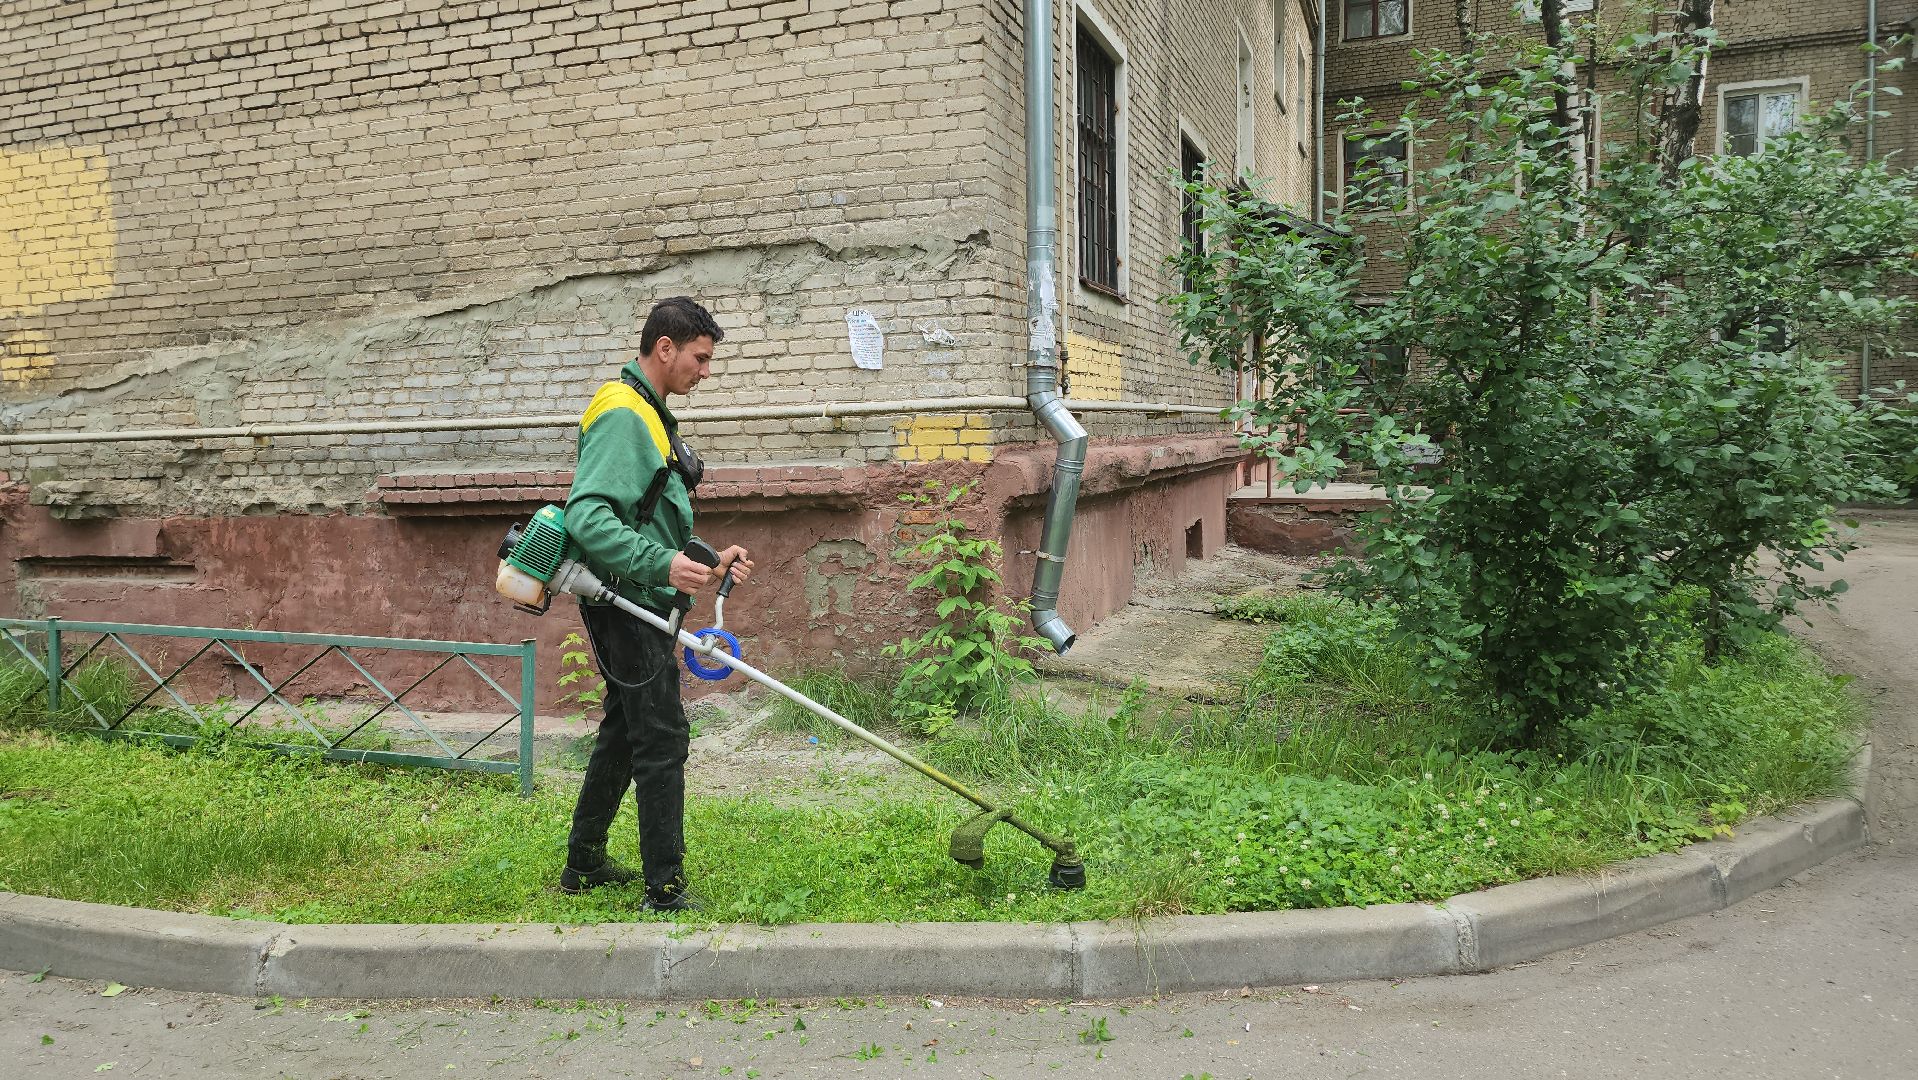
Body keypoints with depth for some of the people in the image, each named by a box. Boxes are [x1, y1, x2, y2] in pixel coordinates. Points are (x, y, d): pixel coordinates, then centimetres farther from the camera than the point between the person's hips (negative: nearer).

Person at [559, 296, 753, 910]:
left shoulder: (647, 415, 18)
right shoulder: (622, 412, -15)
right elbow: (587, 516, -27)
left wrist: (709, 561, 12)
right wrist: (663, 563, -34)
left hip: (637, 607, 11)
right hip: (628, 605, -11)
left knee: (624, 732, 18)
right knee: (662, 739, -8)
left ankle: (584, 864, 32)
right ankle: (665, 892, -2)